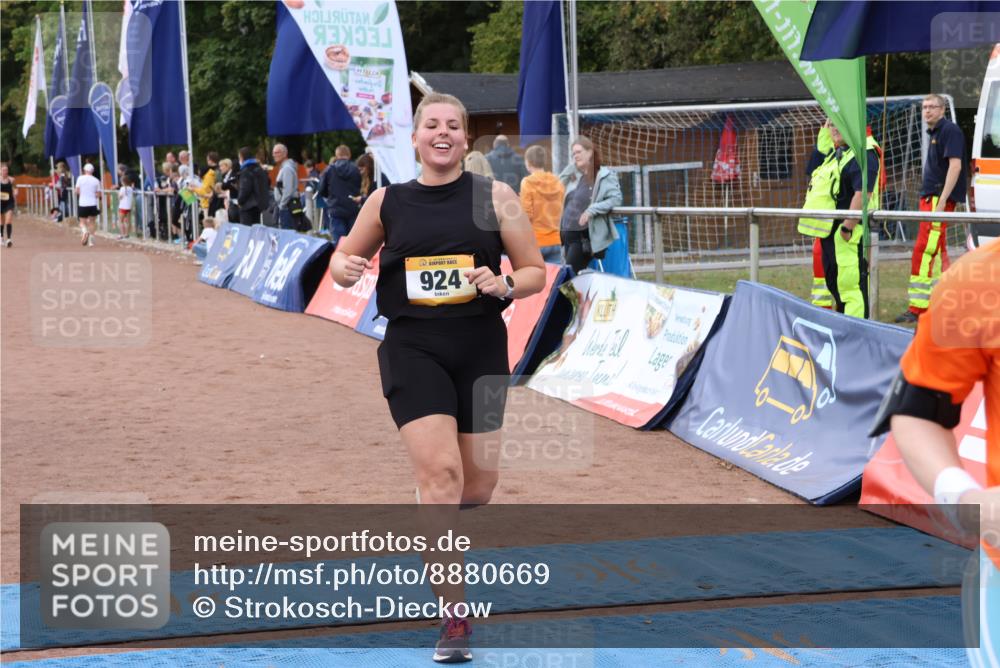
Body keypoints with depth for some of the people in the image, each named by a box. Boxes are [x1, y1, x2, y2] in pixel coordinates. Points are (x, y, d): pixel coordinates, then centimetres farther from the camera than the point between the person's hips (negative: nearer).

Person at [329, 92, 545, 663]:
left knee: (478, 485, 8)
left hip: (481, 347, 1)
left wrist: (505, 285, -17)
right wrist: (344, 267, -8)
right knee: (440, 470, -16)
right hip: (413, 347, -1)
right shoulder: (387, 201, 4)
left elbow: (536, 271, 4)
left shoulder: (495, 197, 1)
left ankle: (436, 536, 46)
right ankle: (455, 617, -11)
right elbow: (344, 259, 15)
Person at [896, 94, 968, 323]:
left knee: (924, 251, -14)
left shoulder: (950, 130, -11)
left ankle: (917, 307, -15)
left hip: (940, 198, -10)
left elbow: (955, 165, -19)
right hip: (930, 198, 10)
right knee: (937, 251, 14)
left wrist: (942, 200, -24)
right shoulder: (934, 132, 18)